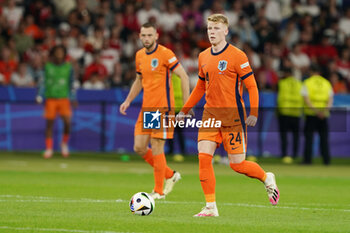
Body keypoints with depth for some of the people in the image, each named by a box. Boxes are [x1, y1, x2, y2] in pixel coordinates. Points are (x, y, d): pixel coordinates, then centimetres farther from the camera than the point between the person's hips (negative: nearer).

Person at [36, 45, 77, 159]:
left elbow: (71, 84, 11)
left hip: (64, 98, 0)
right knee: (49, 123, 1)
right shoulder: (48, 67, 4)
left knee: (67, 122, -14)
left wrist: (73, 98, 7)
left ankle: (64, 143, 10)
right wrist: (40, 97, -4)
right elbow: (43, 82, 5)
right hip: (50, 98, 0)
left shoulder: (68, 67, 5)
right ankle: (49, 148, 10)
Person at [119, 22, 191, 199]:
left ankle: (159, 191, 3)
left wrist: (186, 104, -15)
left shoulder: (165, 54, -11)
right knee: (139, 148, 4)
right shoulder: (139, 55, 11)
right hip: (146, 108, 7)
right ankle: (170, 175, 21)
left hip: (162, 107, -7)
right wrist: (128, 101, 15)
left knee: (157, 148, -8)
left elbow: (183, 76, -10)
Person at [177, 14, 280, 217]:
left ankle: (267, 178, 27)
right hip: (210, 114, 5)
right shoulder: (203, 57, 10)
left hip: (233, 116, -5)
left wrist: (254, 114, -17)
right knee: (204, 156, -10)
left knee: (237, 164, -3)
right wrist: (185, 110, 21)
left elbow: (252, 86, -8)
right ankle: (211, 207, -5)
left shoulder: (237, 56, -9)